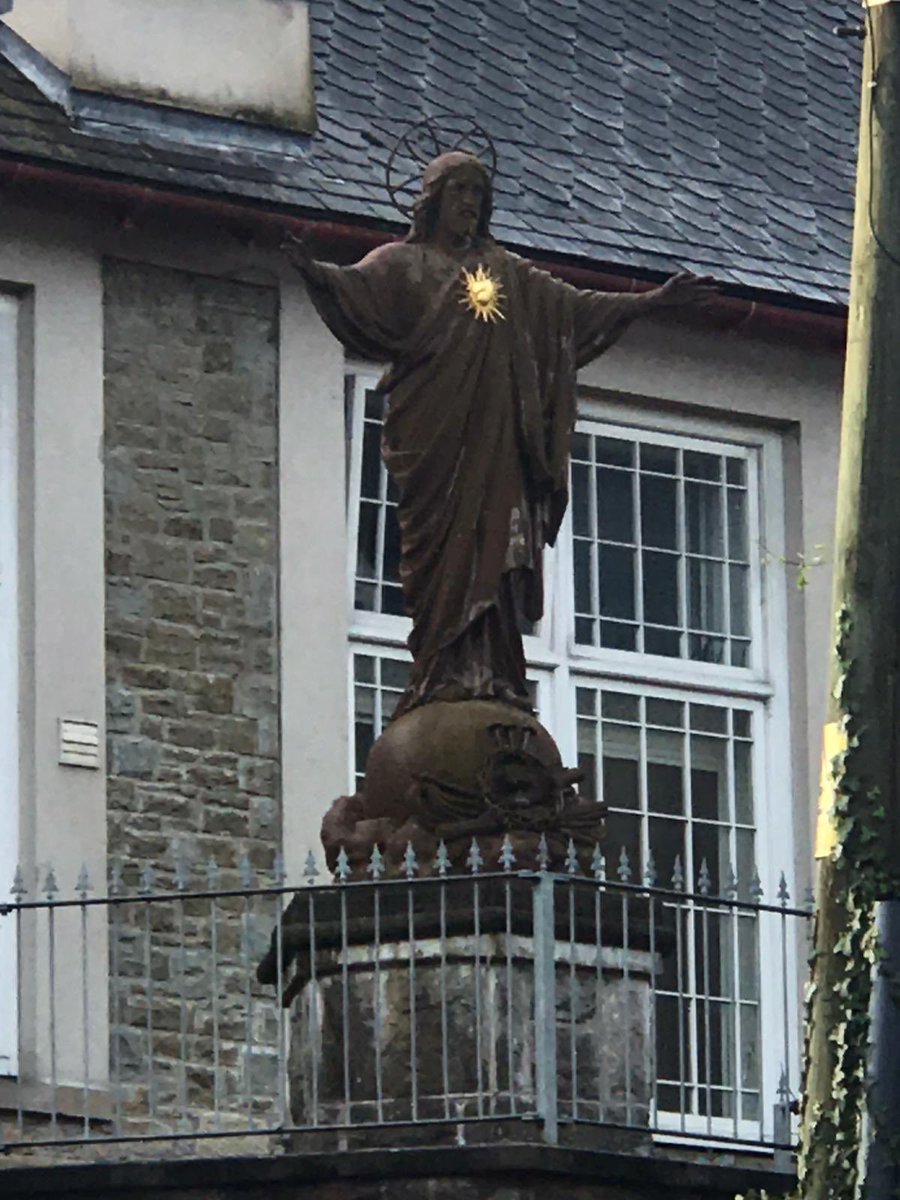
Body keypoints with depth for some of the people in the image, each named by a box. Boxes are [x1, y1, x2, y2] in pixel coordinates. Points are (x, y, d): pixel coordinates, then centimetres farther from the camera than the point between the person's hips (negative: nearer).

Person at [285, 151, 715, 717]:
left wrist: (656, 300, 17)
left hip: (494, 438, 4)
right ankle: (443, 674, -17)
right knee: (442, 551, -12)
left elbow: (574, 304, 23)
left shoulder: (506, 271, 25)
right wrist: (315, 271, -32)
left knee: (492, 552, -6)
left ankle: (491, 676, -11)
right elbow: (358, 286, -9)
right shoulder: (404, 263, 10)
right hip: (434, 434, -4)